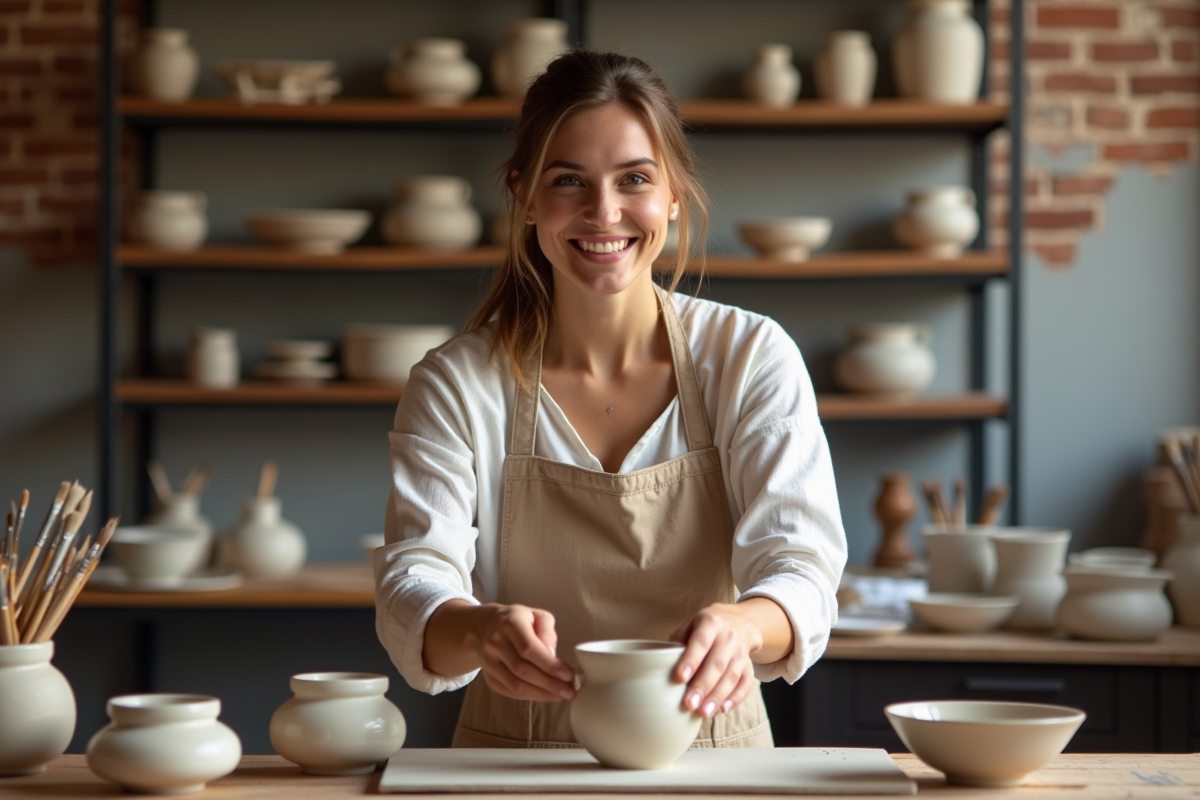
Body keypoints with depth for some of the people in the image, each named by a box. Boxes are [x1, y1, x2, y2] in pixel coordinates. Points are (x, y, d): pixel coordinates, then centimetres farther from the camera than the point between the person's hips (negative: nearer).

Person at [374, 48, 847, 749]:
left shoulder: (752, 358, 1)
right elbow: (413, 586, -9)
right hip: (517, 775, 1)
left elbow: (799, 566, -9)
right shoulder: (457, 384, 1)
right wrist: (481, 630, -33)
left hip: (712, 766, 0)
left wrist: (740, 626, -33)